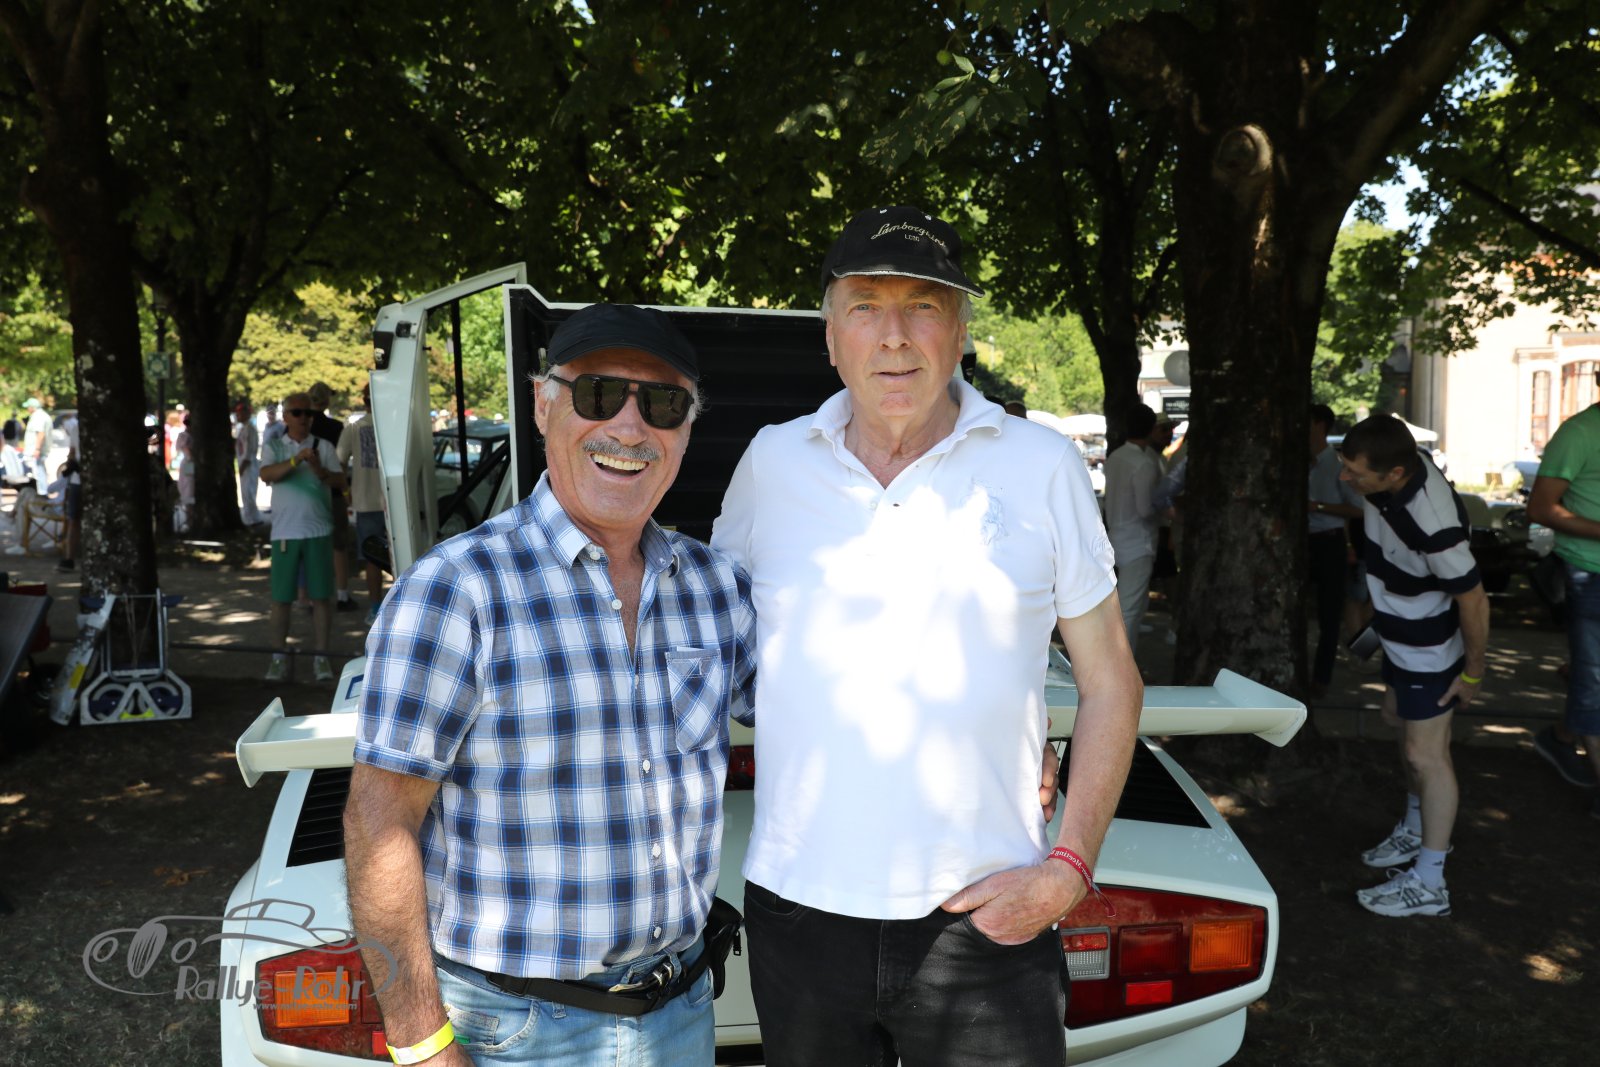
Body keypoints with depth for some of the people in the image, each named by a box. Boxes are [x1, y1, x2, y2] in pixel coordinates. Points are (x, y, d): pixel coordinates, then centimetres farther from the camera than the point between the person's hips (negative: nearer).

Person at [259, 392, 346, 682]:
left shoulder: (323, 446, 7)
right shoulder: (273, 446, 5)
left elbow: (341, 481, 0)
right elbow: (266, 475, -13)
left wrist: (320, 470, -19)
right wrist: (296, 460, -27)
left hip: (318, 531, 1)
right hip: (285, 532, 0)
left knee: (321, 595, 1)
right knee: (281, 597, 3)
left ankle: (321, 656, 9)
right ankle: (278, 656, 13)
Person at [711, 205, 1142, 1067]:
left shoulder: (1042, 465, -1)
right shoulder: (771, 462, 3)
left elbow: (1110, 680, 3)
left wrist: (1069, 868, -5)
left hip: (982, 918, -1)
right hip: (796, 907, 2)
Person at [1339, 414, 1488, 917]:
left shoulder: (1433, 523, -38)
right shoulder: (1390, 476, -13)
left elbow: (1473, 601, -27)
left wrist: (1472, 673, -15)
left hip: (1430, 652, -10)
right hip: (1400, 636, 10)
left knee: (1426, 756, -2)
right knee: (1400, 720, 24)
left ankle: (1428, 883, 9)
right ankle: (1417, 830, 45)